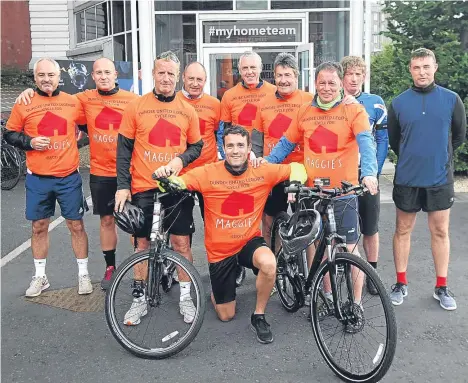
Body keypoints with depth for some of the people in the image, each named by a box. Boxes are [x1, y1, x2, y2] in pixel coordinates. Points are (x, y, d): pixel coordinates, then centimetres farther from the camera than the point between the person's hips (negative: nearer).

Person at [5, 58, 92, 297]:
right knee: (39, 227, 10)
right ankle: (40, 277, 25)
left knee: (76, 225, 5)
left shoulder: (72, 102, 1)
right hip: (38, 178, 0)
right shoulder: (24, 104, -1)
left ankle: (83, 274, 19)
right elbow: (9, 133, 5)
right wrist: (30, 142, -10)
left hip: (68, 177, 0)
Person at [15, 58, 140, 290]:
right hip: (100, 173, 2)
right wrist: (31, 92, 1)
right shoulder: (85, 99, 2)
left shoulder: (132, 100, -5)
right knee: (106, 220, 12)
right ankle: (110, 267, 26)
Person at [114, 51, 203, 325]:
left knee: (181, 243, 4)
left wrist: (181, 159, -9)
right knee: (142, 243, 8)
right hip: (143, 188, -1)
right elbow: (124, 149, 2)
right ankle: (140, 298, 21)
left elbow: (196, 146, 12)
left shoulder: (187, 111, 5)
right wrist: (123, 186, -6)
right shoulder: (136, 107, 1)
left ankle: (186, 296, 20)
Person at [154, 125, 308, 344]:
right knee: (226, 316, 6)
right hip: (220, 249, 0)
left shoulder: (263, 172, -10)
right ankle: (217, 290, 44)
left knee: (269, 264, -36)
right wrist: (165, 177, -39)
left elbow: (297, 168, 0)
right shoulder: (208, 173, -15)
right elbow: (178, 183, -18)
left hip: (250, 241, 1)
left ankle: (258, 317, -8)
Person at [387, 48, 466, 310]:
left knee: (440, 232, 8)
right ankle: (401, 284, 21)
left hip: (440, 179, 0)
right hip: (407, 179, 0)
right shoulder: (398, 103, -2)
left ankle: (442, 287, 20)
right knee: (403, 230, 8)